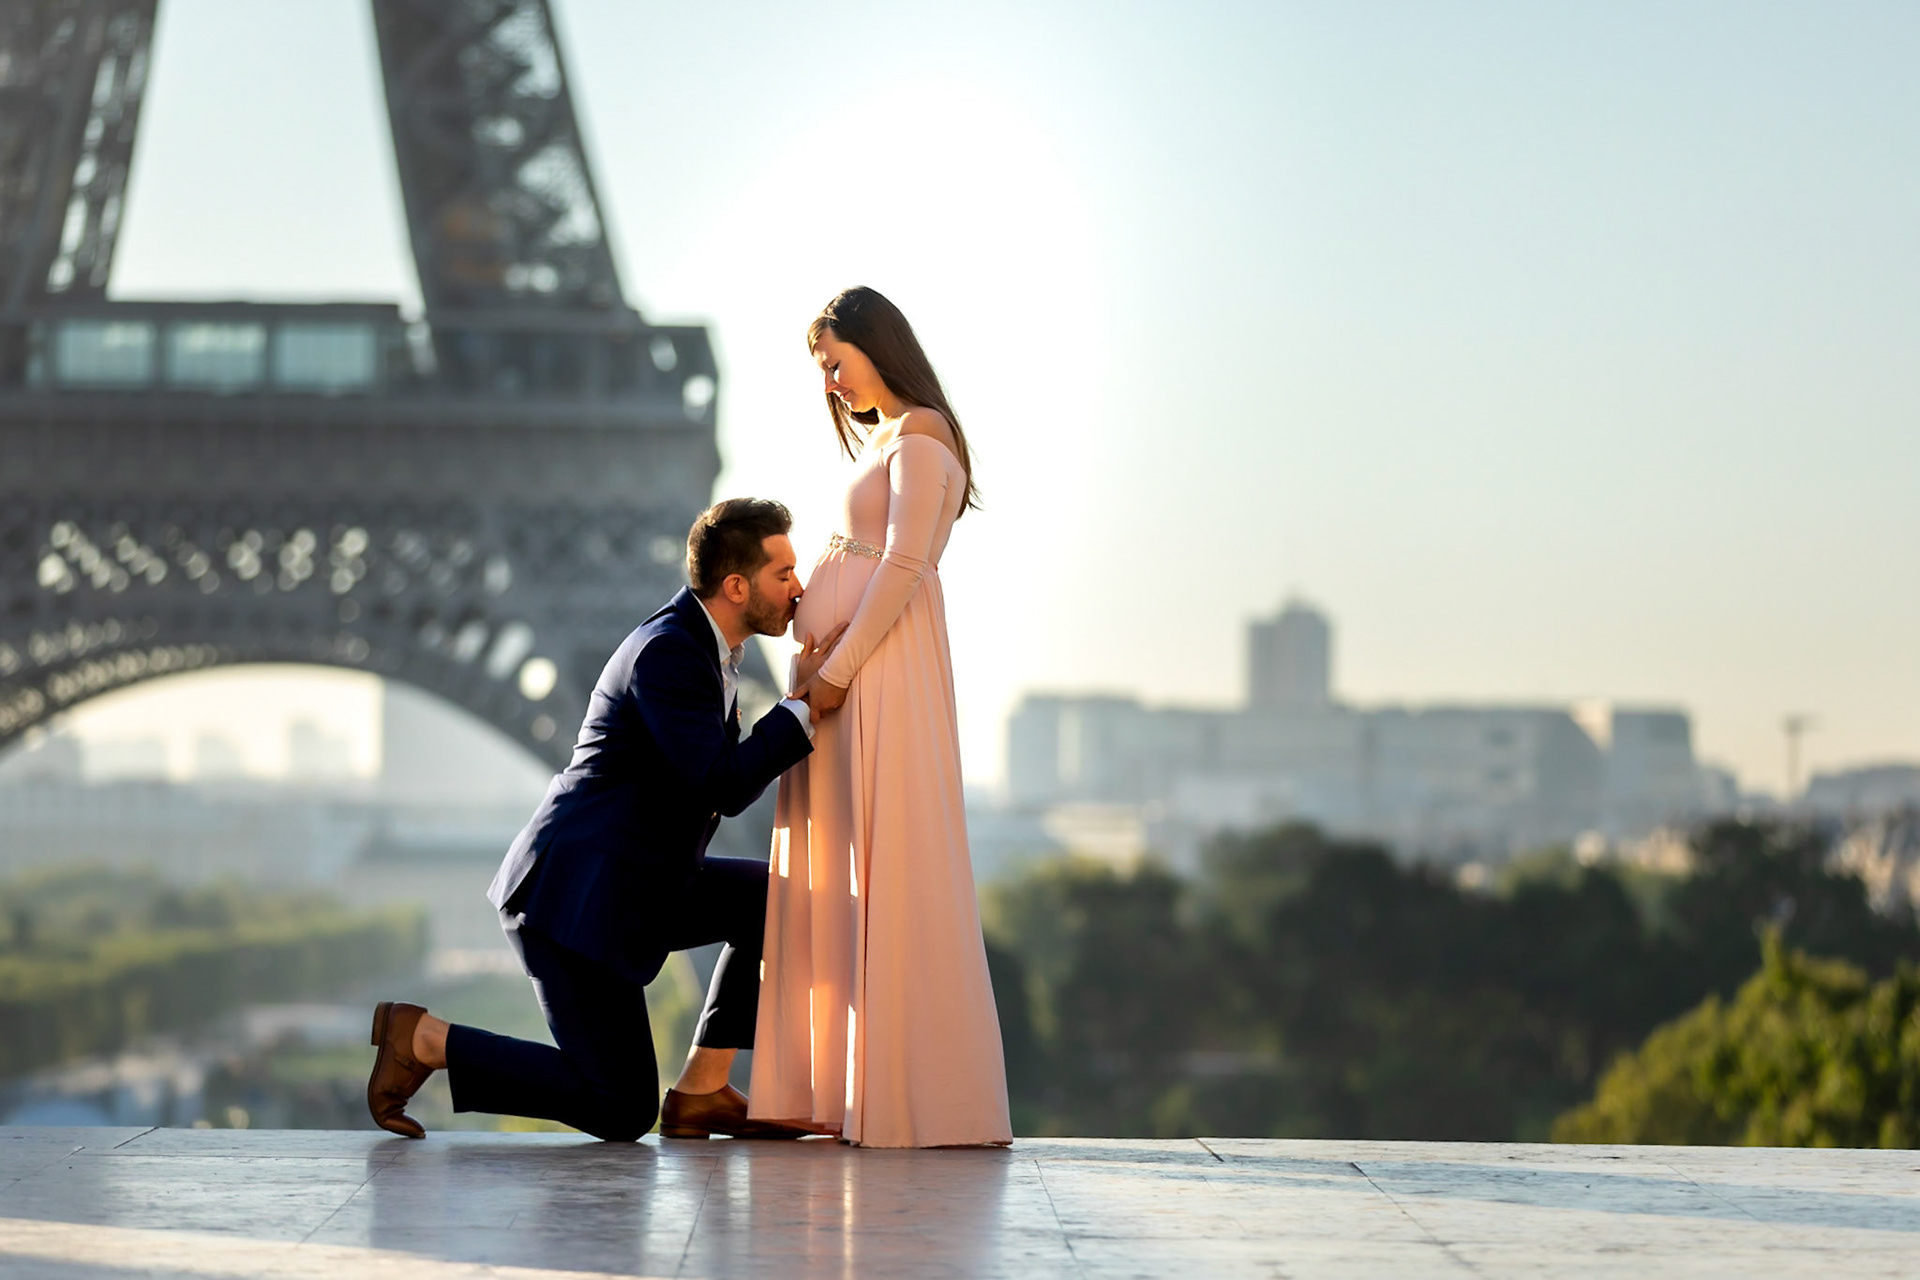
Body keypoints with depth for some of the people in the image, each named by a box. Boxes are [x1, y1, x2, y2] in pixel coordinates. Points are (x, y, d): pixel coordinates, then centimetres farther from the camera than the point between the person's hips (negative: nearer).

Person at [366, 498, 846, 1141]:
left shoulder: (701, 642, 12)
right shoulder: (666, 653, -18)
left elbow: (729, 777, 14)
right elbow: (725, 786, -23)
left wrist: (803, 694, 3)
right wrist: (811, 701, -18)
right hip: (572, 895, -10)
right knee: (621, 1112, -7)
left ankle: (701, 1091, 8)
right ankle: (422, 1039, 0)